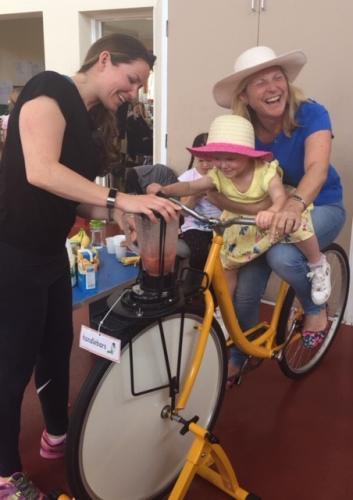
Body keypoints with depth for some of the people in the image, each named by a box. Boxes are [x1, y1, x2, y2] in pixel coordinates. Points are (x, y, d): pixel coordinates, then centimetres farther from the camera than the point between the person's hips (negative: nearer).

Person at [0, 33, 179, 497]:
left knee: (58, 345, 19)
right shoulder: (49, 89, -13)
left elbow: (73, 196, 5)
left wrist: (117, 213, -11)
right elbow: (40, 172, -28)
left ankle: (57, 436, 42)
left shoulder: (93, 123, 11)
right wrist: (119, 198, -31)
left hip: (50, 250, 9)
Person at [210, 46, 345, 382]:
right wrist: (257, 209, -40)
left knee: (282, 256, -34)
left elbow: (317, 169, -38)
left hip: (320, 207, -3)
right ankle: (237, 359, 23)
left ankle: (316, 309, 0)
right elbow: (217, 189, -21)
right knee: (244, 291, -7)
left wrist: (294, 205, -57)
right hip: (268, 212, 3)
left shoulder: (310, 114, -22)